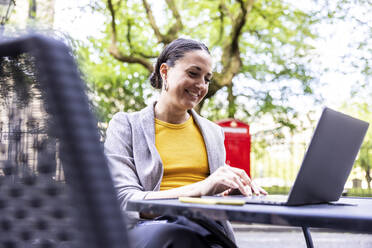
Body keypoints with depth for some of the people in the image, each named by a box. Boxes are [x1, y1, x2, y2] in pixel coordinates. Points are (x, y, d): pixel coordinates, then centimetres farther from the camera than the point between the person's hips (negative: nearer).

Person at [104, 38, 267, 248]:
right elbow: (125, 201, -9)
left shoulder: (214, 132, 22)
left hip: (206, 229, 4)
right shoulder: (125, 126, 6)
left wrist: (233, 192, -1)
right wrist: (200, 188, -22)